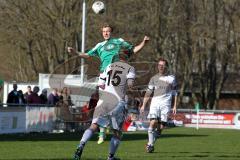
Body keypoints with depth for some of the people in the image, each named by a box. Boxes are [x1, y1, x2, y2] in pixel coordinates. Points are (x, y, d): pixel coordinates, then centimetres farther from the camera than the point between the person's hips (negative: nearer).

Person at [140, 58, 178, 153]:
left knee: (161, 126, -6)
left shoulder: (171, 78, 12)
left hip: (165, 103, -1)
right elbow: (148, 92, 15)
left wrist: (175, 106, 7)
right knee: (153, 122, -18)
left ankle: (150, 143, 9)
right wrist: (143, 105, 8)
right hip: (155, 102, 1)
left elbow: (174, 94, 15)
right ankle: (150, 144, -9)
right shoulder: (154, 78, 16)